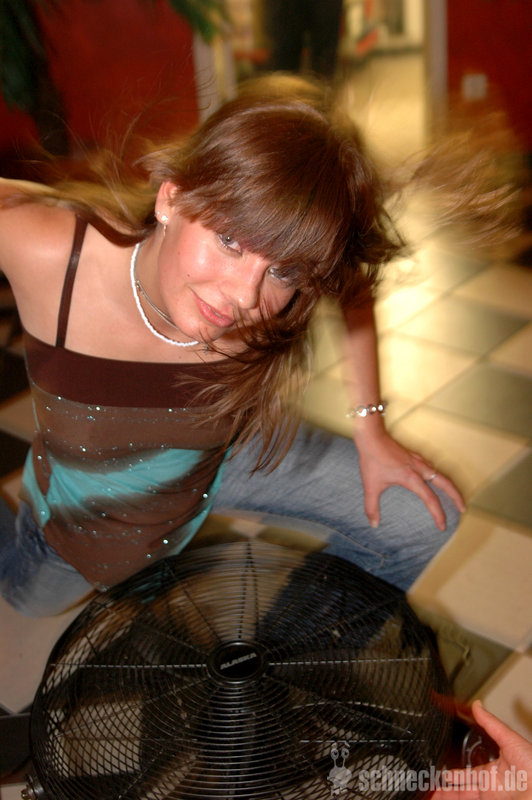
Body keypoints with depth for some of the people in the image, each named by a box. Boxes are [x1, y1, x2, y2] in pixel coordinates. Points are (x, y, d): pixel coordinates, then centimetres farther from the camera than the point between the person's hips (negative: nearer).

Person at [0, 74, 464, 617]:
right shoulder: (45, 252, -42)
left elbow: (355, 287, -10)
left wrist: (370, 428, -10)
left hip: (225, 458, 1)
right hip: (85, 508, 0)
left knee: (427, 521, 0)